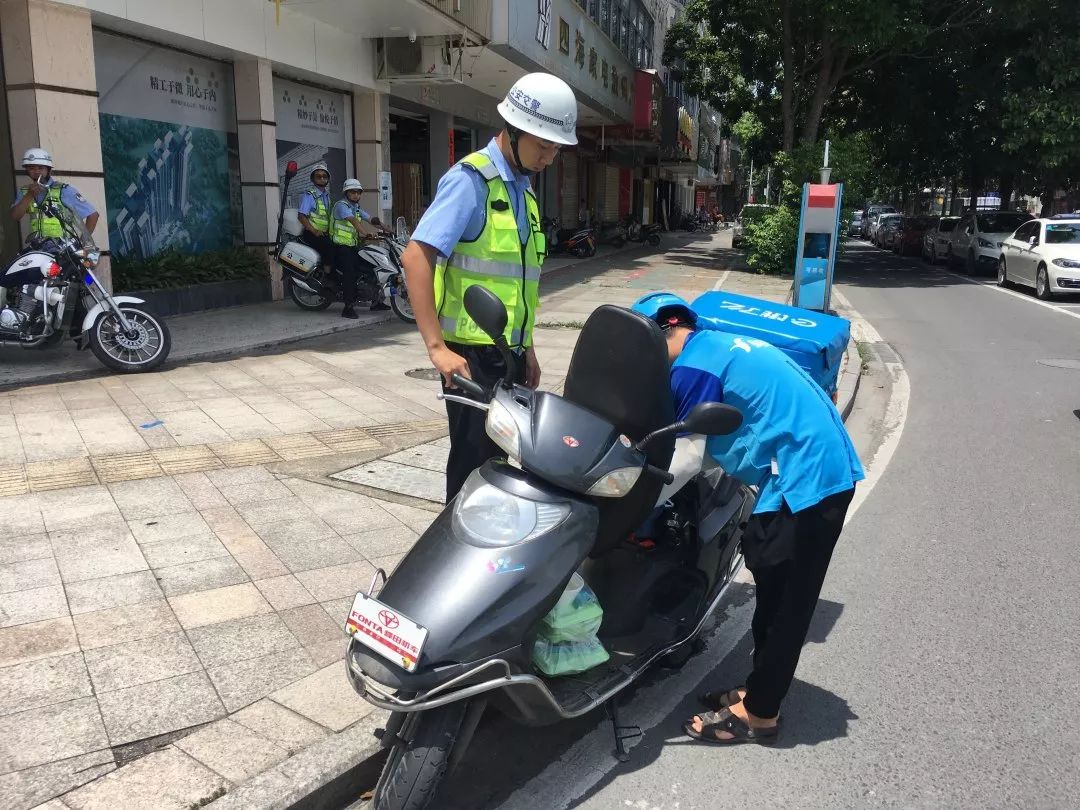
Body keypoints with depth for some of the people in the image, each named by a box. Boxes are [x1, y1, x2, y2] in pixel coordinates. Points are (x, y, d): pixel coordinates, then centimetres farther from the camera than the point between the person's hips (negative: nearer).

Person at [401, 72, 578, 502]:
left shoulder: (522, 188, 15)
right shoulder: (471, 179, -12)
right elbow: (415, 257, -21)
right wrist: (436, 346, -26)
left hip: (507, 351, 9)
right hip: (473, 354, -8)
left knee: (502, 459, 16)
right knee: (475, 467, -3)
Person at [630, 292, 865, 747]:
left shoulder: (693, 366, -12)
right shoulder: (720, 345, 17)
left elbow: (686, 459, -14)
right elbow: (713, 442, 21)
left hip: (803, 480, -10)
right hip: (826, 467, 10)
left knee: (782, 600, 3)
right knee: (777, 590, 18)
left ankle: (758, 714, 17)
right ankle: (761, 689, 32)